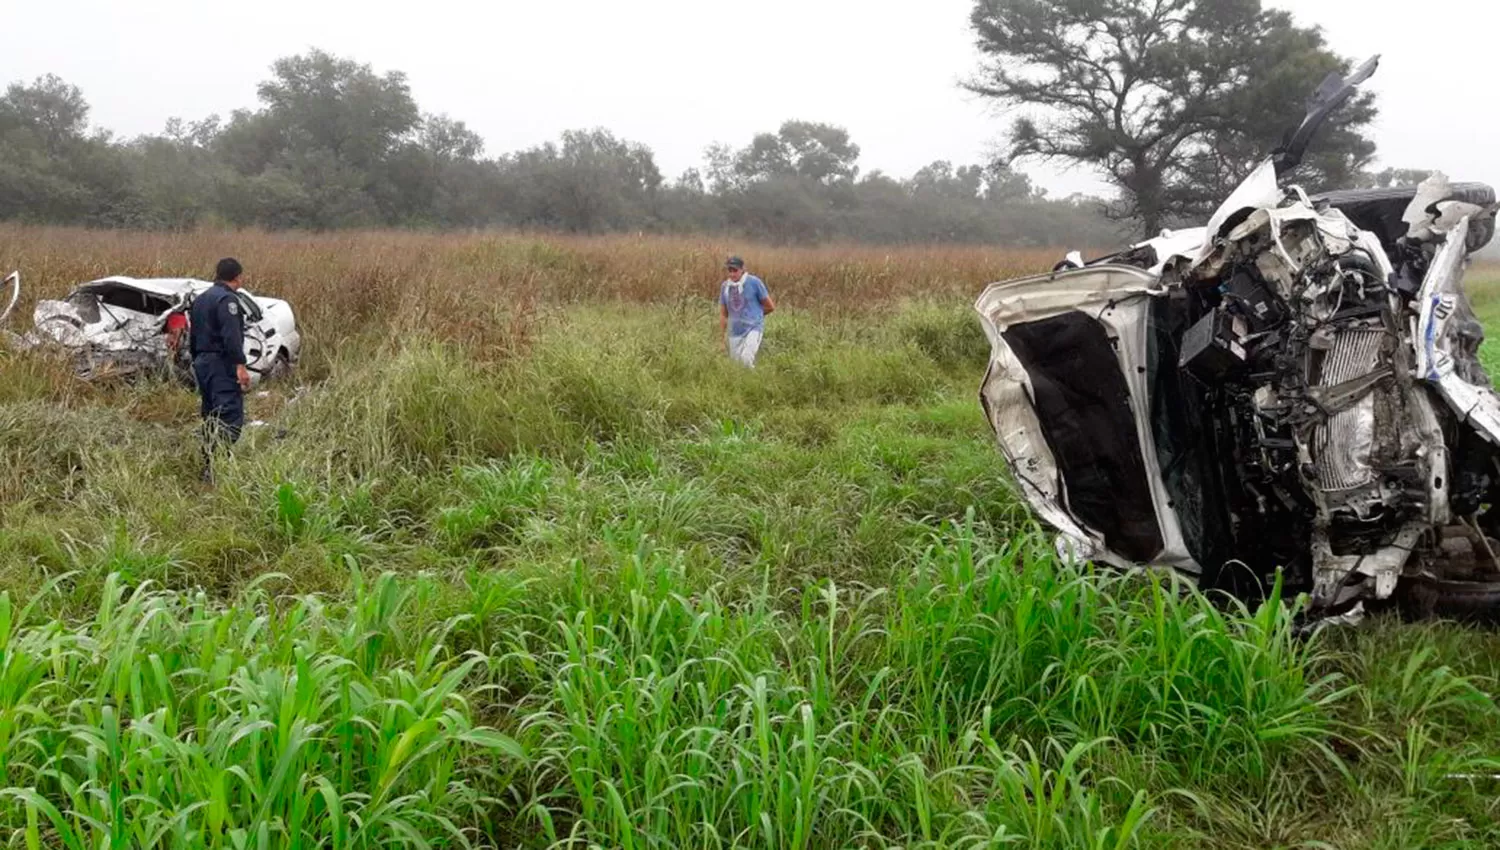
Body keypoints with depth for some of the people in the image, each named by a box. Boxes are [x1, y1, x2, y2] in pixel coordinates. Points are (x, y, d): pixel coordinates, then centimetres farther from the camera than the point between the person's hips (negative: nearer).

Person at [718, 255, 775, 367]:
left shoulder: (754, 282, -7)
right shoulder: (725, 286, 7)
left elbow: (770, 307, 1)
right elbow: (723, 314, 15)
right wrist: (723, 336, 13)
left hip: (753, 328, -5)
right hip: (735, 332, 5)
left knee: (746, 358, -26)